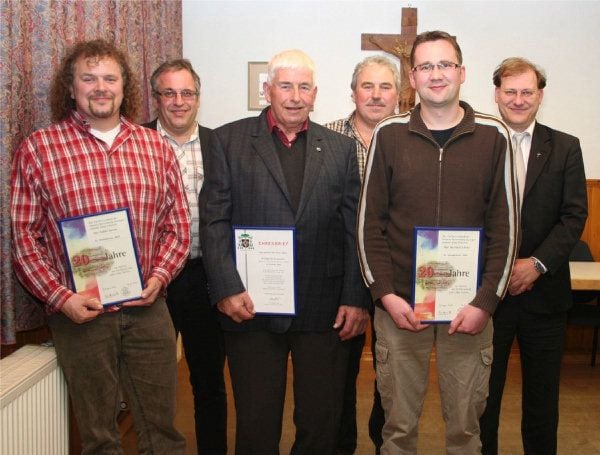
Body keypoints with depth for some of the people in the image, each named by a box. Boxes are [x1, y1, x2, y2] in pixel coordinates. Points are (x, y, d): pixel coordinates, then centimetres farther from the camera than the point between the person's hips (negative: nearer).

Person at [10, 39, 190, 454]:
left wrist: (159, 277, -7)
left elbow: (177, 225, 8)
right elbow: (24, 236, -2)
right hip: (79, 313, -2)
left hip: (147, 308, 2)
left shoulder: (156, 147, 6)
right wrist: (59, 296, -12)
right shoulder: (37, 149, -2)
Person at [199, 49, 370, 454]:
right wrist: (227, 288, -12)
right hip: (251, 307, -1)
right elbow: (214, 220, -2)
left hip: (324, 311, 2)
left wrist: (356, 299, -2)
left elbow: (354, 230, 5)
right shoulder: (229, 140, 3)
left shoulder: (340, 148, 8)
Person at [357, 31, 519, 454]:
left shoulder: (492, 136, 2)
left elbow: (505, 226, 1)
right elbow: (370, 222, 2)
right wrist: (385, 294, -7)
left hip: (470, 308, 0)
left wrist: (486, 302, -7)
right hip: (399, 304, 0)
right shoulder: (389, 135, 2)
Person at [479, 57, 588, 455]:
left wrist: (537, 263, -15)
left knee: (542, 394, 14)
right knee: (483, 391, 10)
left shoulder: (565, 149, 4)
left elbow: (574, 216, -2)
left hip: (544, 290, 1)